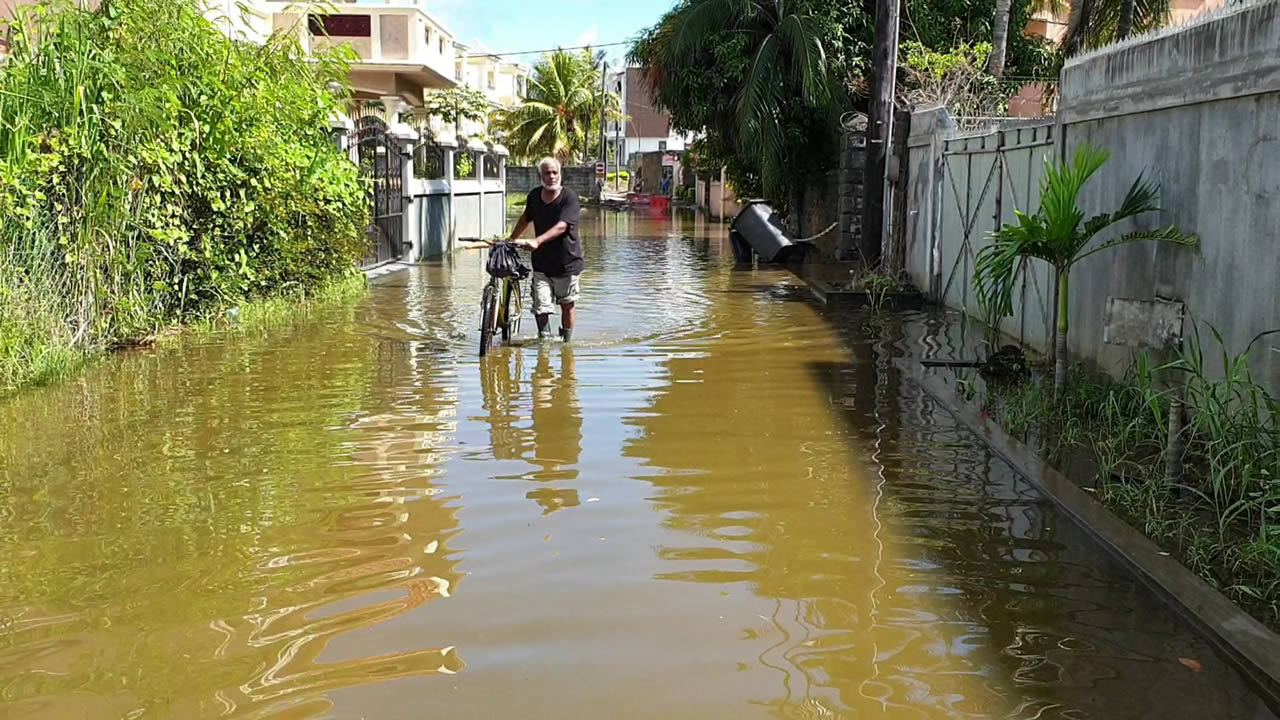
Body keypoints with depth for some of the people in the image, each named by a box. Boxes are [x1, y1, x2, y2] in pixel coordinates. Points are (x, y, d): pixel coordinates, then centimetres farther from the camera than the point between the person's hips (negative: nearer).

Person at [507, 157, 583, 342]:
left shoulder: (569, 197, -13)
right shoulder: (534, 196, 3)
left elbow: (562, 226, -27)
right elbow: (525, 219, 23)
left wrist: (537, 241, -39)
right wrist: (511, 240, 30)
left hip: (567, 262, -3)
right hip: (541, 263, 3)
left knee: (567, 306, 10)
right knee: (541, 308, -8)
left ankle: (566, 342, 26)